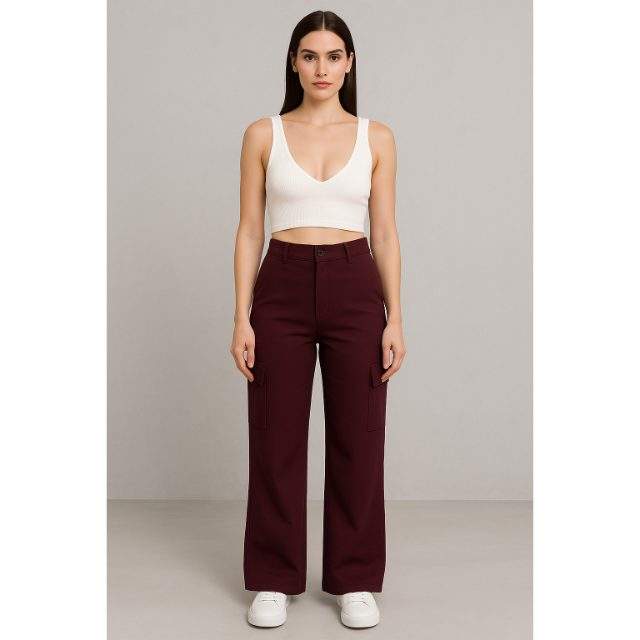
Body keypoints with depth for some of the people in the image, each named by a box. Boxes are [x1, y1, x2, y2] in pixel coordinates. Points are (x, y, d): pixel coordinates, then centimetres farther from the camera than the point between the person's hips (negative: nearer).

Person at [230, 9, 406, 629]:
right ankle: (274, 579, 23)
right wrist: (242, 316, -5)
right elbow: (250, 231, 2)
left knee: (358, 439, 6)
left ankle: (355, 580, 23)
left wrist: (395, 317, -3)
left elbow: (385, 233, 4)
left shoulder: (376, 137, 6)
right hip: (282, 288, 0)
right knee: (275, 440, 5)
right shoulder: (263, 134, 4)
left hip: (354, 288, 1)